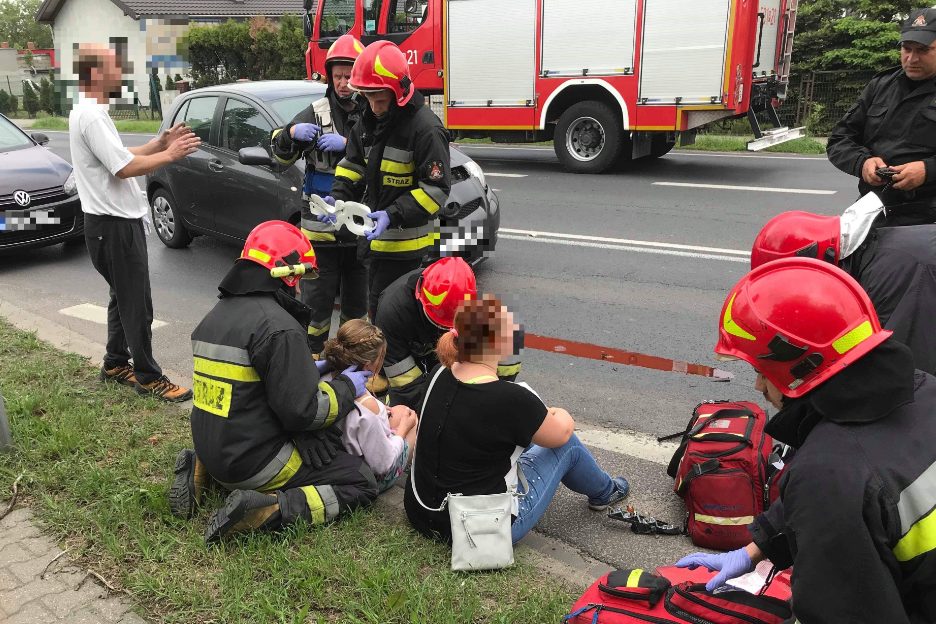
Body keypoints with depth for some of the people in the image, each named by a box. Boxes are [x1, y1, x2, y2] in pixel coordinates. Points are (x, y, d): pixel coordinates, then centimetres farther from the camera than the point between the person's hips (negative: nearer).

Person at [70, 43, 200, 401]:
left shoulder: (89, 113, 15)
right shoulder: (92, 117, -19)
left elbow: (122, 156, 15)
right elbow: (125, 168, -23)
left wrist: (162, 142, 8)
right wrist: (170, 155, -13)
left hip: (115, 222, 11)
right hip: (114, 225, -11)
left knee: (123, 298, 18)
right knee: (137, 304, -5)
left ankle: (115, 364, 29)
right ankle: (149, 378, 2)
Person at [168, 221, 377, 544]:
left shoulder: (217, 313, 7)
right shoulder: (279, 326, -21)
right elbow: (302, 411, -22)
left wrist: (307, 369, 16)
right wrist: (346, 388, -5)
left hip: (210, 448, 9)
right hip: (255, 462, -8)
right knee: (362, 483, -1)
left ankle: (202, 470, 13)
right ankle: (268, 509, -16)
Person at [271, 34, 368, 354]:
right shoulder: (317, 112, 4)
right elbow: (281, 156, 4)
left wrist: (347, 145, -26)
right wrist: (291, 133, -16)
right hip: (320, 223, 0)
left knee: (357, 299, 14)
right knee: (317, 297, 6)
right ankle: (312, 356, 18)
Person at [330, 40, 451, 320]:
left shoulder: (426, 128, -18)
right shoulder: (370, 121, 8)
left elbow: (436, 188, -20)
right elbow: (353, 165, 15)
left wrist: (393, 215, -29)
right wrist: (337, 198, -4)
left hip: (408, 243, -8)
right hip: (378, 240, 8)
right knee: (377, 309, 20)